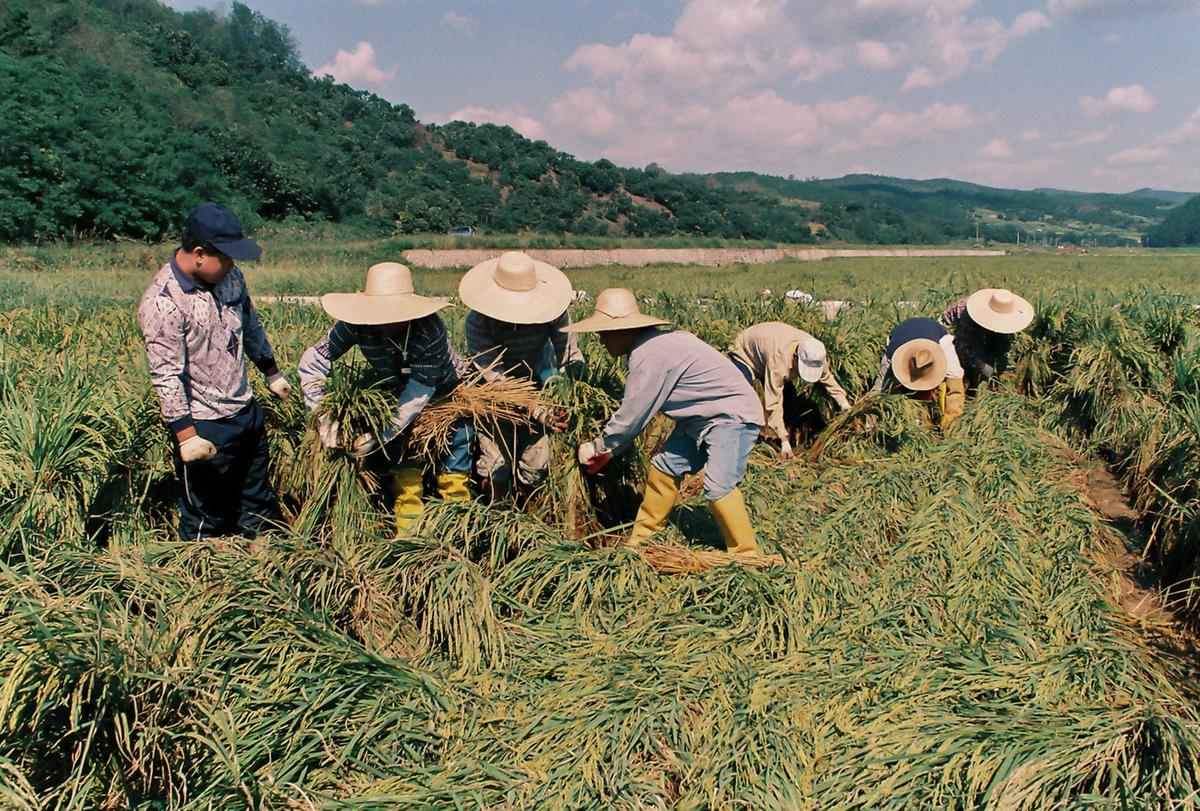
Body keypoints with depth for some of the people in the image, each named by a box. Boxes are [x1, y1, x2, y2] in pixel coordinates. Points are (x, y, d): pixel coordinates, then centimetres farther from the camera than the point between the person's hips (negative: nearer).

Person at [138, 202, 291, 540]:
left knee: (259, 505, 22)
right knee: (207, 518, 8)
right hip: (204, 428, -8)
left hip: (247, 412, 8)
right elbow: (166, 375, -22)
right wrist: (186, 435, -22)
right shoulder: (162, 302, -22)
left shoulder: (230, 277, 0)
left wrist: (272, 372, 24)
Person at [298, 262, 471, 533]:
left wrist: (379, 436, -39)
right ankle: (409, 521, 6)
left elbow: (417, 396, -37)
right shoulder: (359, 325, -30)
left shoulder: (431, 332, -39)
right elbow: (312, 361, -21)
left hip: (445, 393, -3)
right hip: (396, 390, 3)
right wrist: (322, 416, -29)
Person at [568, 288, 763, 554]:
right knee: (664, 467, 12)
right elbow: (637, 410, 12)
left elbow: (632, 415, -20)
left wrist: (598, 447, -5)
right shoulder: (648, 346, 5)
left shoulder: (650, 355, -26)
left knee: (718, 486, -22)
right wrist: (609, 450, 11)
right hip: (701, 417, 11)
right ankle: (641, 539, 26)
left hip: (733, 415, -10)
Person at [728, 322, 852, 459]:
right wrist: (784, 440, -40)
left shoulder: (815, 355, -26)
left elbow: (827, 377, -2)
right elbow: (773, 403, -42)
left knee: (790, 398, -5)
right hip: (745, 352, -7)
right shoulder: (778, 360, -46)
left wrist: (844, 403, -6)